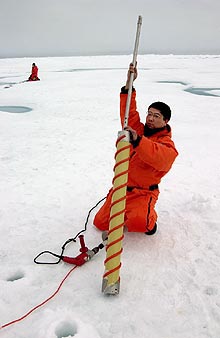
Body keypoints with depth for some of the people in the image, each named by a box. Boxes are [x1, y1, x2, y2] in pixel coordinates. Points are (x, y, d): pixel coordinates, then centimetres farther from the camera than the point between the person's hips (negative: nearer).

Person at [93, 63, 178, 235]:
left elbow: (159, 158, -35)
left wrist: (137, 140, -48)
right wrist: (129, 84, -11)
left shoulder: (167, 145, -12)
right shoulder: (138, 130, 7)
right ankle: (129, 213, 28)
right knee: (100, 223, 2)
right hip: (120, 188, 6)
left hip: (143, 193, -6)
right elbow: (128, 111, 1)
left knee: (139, 222, -34)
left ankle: (149, 221, 5)